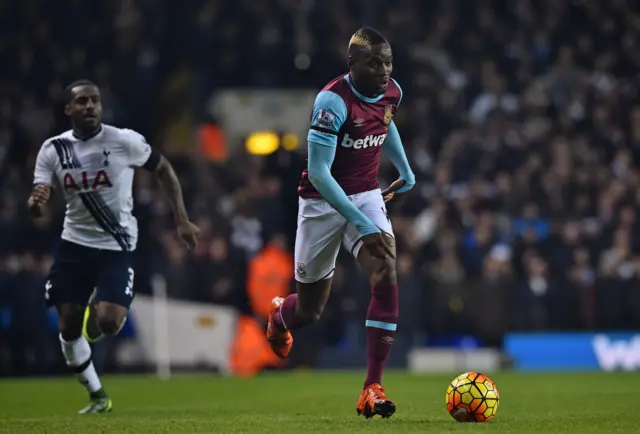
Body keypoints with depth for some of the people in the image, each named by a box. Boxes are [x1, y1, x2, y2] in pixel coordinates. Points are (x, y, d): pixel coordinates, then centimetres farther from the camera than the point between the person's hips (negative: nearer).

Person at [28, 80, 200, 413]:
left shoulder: (124, 141, -11)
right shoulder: (53, 150, -4)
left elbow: (163, 169, 3)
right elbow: (37, 206, -5)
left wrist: (182, 220, -1)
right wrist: (35, 203, -31)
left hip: (116, 247, -3)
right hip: (74, 244, 3)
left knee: (108, 323, -19)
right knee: (68, 327, 3)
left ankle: (99, 310, 20)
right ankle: (97, 396, 23)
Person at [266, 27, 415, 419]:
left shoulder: (393, 93, -4)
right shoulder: (333, 101, -25)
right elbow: (318, 172, -29)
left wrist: (406, 170, 21)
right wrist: (360, 223, -35)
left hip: (367, 196, 5)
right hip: (323, 201, -5)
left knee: (386, 277, -21)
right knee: (310, 309, 7)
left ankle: (373, 388, -19)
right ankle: (279, 316, 48)